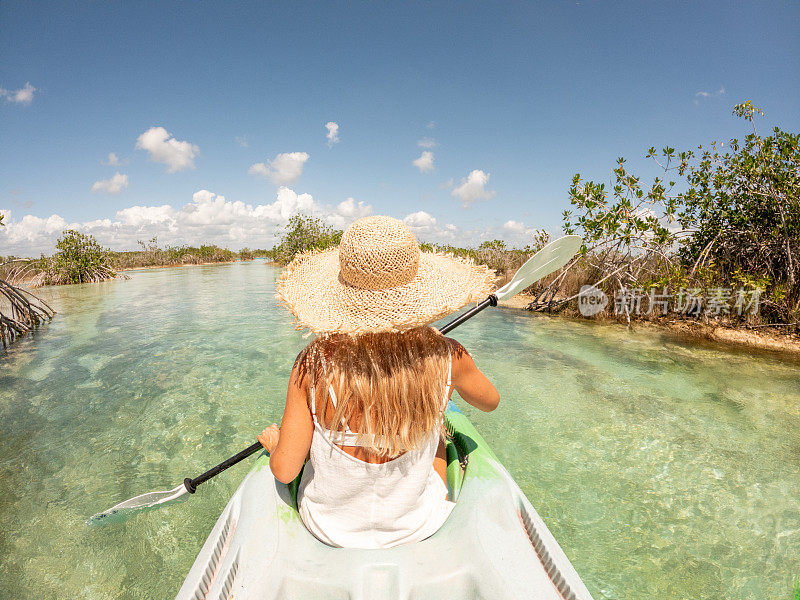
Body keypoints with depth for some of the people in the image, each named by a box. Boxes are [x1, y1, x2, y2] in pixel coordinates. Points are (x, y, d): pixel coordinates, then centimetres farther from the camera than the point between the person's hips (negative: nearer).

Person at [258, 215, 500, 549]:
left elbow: (284, 471, -19)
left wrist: (273, 441, 4)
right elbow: (490, 402, -3)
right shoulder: (445, 358, -25)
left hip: (329, 528, 1)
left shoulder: (314, 364, -28)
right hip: (417, 527, 1)